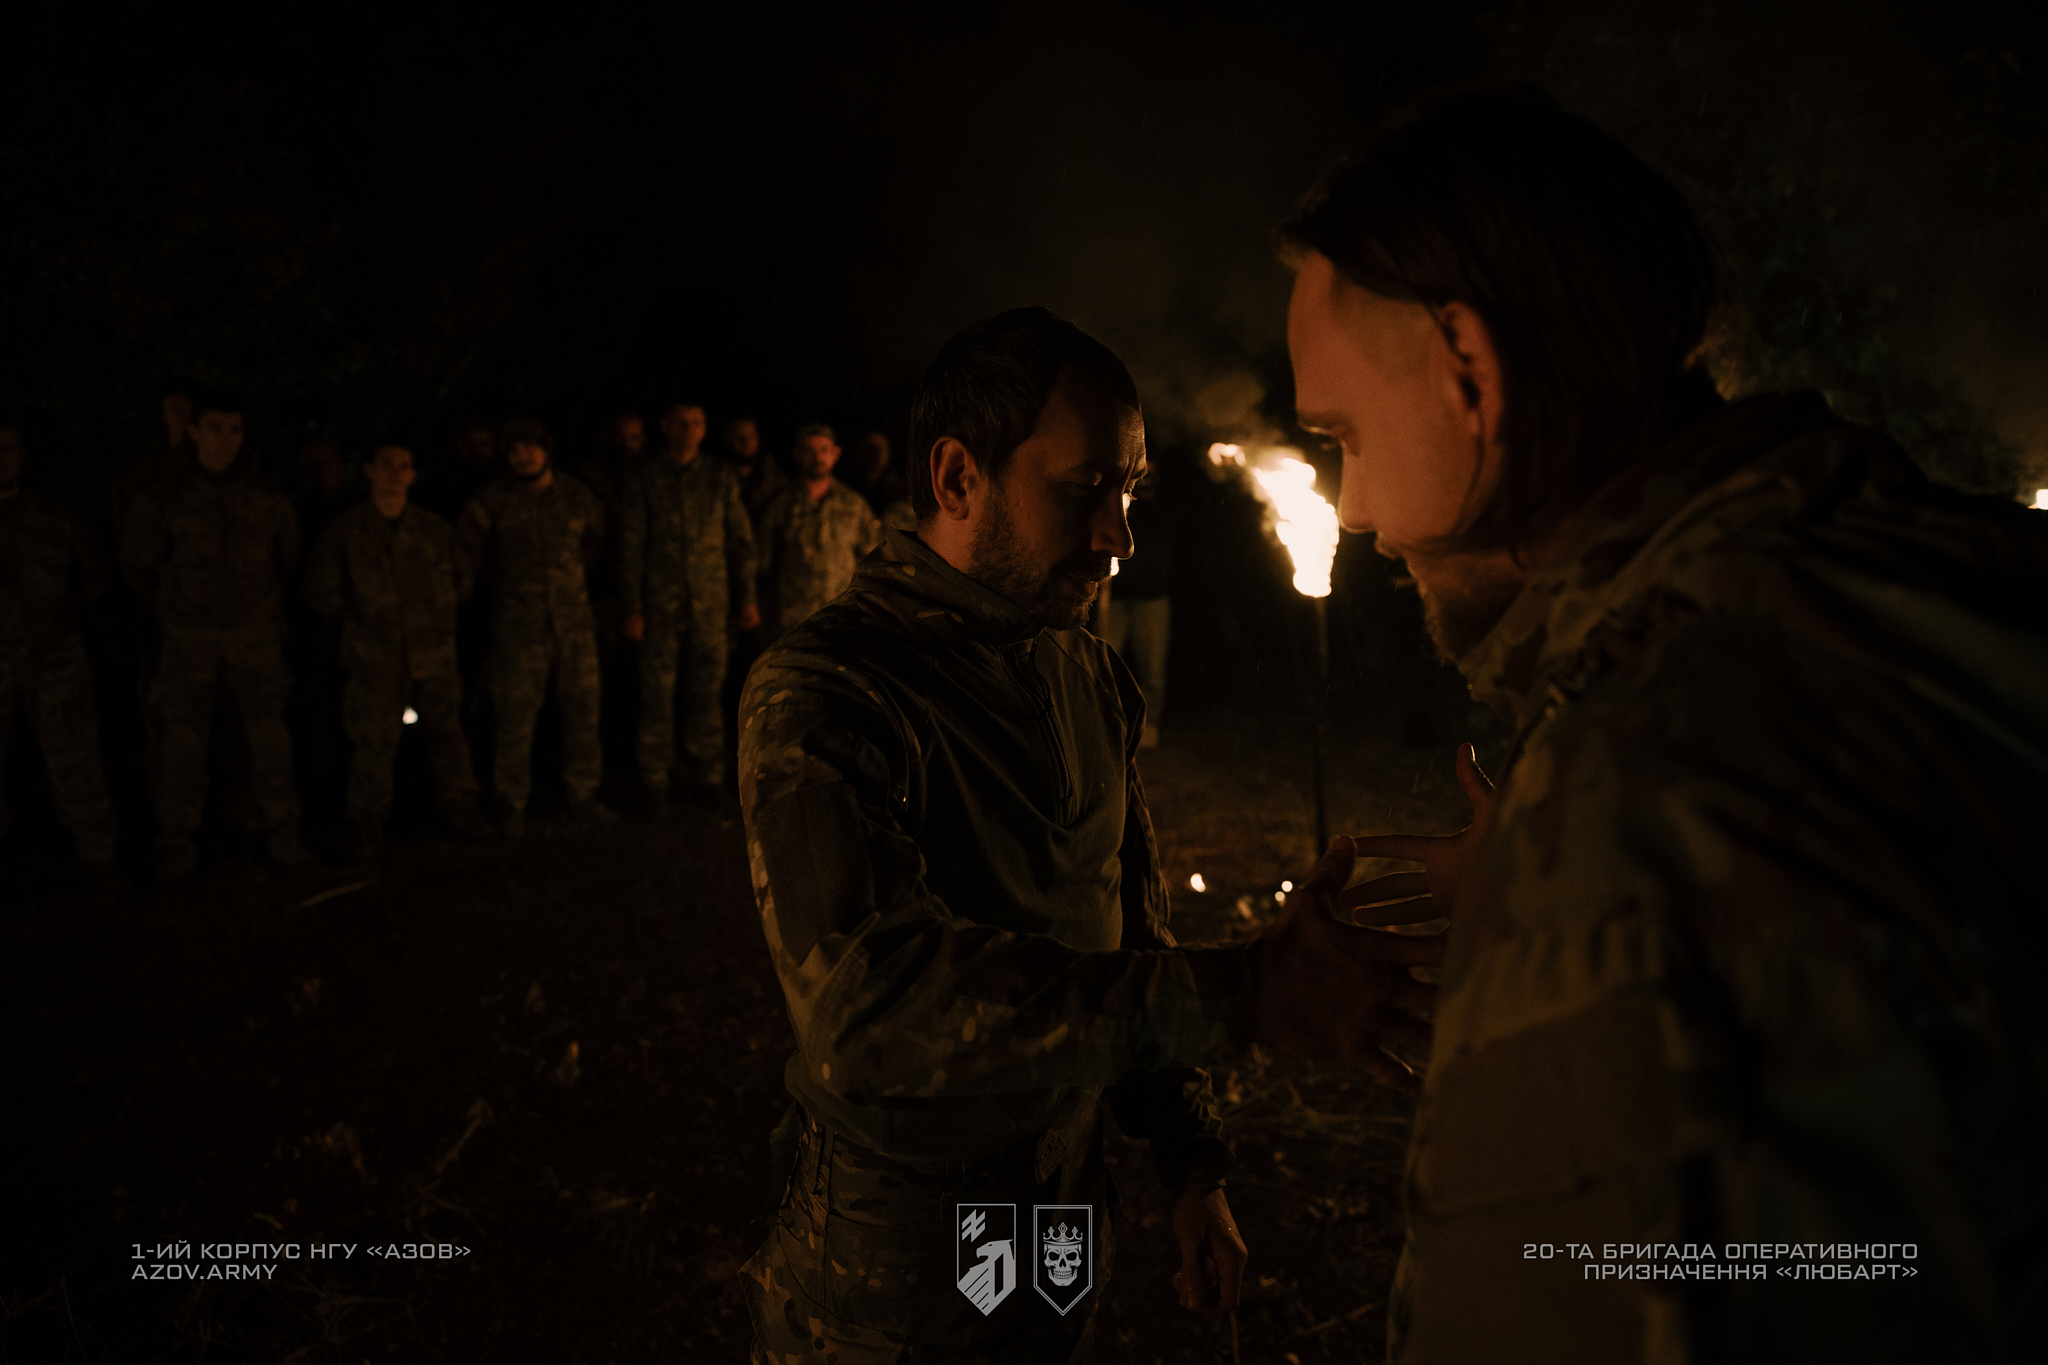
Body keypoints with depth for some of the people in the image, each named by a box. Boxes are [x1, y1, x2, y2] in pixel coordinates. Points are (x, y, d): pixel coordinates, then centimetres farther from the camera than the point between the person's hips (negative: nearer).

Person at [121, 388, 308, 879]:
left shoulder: (265, 497, 1)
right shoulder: (163, 497, -3)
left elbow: (290, 554, 16)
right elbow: (136, 563, 7)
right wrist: (175, 602, 11)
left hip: (255, 632, 1)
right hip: (189, 636, -1)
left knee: (269, 733, -3)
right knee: (182, 738, -2)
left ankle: (281, 832, 7)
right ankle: (177, 842, 7)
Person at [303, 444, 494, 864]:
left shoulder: (435, 529, 4)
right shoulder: (346, 531, -3)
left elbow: (463, 579, 18)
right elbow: (321, 593, 2)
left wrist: (435, 610, 9)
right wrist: (363, 619, 2)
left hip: (434, 653, 3)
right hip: (377, 657, -2)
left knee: (446, 730, 10)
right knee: (374, 741, -2)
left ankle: (457, 804, 27)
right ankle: (366, 823, 13)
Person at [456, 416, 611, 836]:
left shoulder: (577, 496, 4)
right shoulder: (494, 500, -5)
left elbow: (596, 540, 22)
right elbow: (465, 546, 5)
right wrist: (501, 581, 10)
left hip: (574, 618, 3)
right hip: (519, 624, -3)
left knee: (583, 707, 6)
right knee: (516, 714, -2)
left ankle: (583, 794, 19)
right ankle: (511, 805, 10)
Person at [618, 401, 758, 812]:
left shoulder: (721, 478, 8)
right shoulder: (644, 478, 4)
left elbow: (741, 540, 11)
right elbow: (631, 544, 2)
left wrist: (746, 597, 6)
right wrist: (633, 608, -2)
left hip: (709, 604, 1)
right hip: (659, 604, -1)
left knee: (705, 691, 3)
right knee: (656, 692, 1)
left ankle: (707, 778, 12)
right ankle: (655, 782, 10)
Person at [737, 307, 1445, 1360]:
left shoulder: (1089, 678, 4)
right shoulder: (821, 693, -22)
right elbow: (869, 996, -36)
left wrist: (1192, 1167, 11)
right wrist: (1239, 996, -39)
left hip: (1067, 1226, 6)